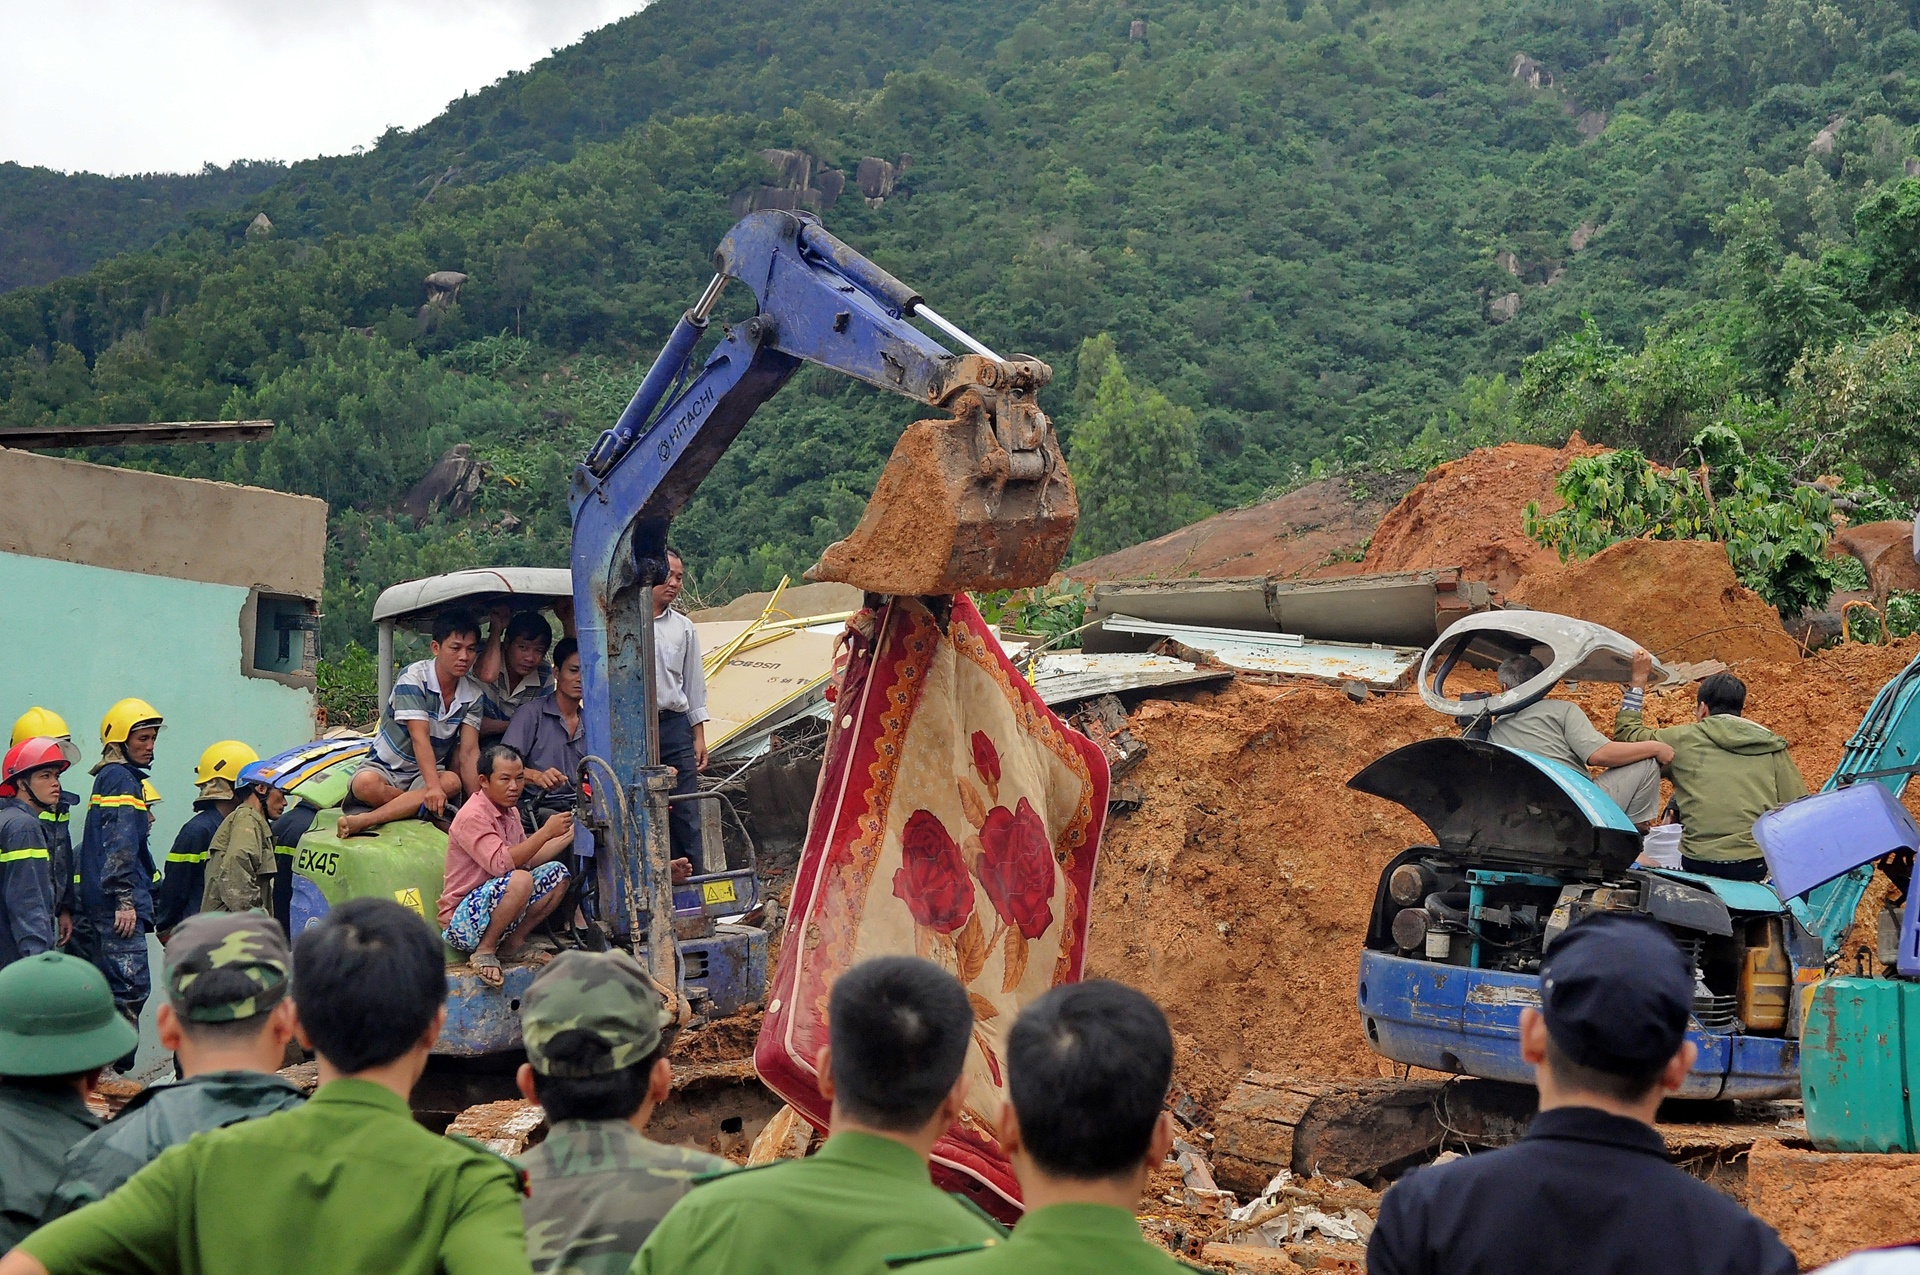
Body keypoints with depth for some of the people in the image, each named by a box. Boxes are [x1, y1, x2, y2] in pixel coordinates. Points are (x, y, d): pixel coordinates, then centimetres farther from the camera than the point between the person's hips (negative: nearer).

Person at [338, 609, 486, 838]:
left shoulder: (473, 695, -1)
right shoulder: (414, 678, -16)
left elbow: (469, 752, -8)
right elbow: (420, 737, -26)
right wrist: (433, 787, -38)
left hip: (429, 772, 4)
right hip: (386, 766, -4)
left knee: (452, 782, -33)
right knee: (366, 784, -38)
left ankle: (364, 821, -39)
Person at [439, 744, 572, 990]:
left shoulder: (510, 812, 11)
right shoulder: (473, 816, -18)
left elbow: (528, 859, 19)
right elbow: (501, 864, -30)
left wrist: (569, 833, 11)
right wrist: (546, 832, -28)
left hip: (493, 909, 9)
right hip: (461, 921, -9)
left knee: (557, 873, 0)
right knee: (519, 880, -34)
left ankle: (514, 943, 2)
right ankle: (484, 951, -16)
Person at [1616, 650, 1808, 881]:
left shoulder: (1683, 739, 6)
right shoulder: (1774, 748, 10)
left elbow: (1626, 733, 21)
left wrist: (1638, 681, 29)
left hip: (1700, 865, -2)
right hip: (1759, 867, 2)